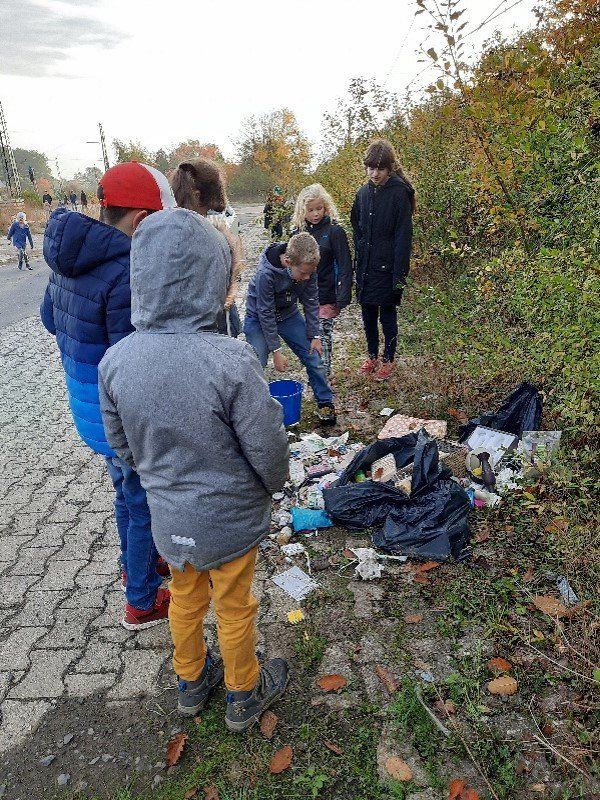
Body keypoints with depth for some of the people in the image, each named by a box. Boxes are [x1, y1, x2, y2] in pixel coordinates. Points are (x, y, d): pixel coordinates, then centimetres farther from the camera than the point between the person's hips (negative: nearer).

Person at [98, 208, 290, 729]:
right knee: (234, 608, 20)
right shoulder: (231, 361, -30)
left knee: (186, 598, 27)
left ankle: (191, 682, 52)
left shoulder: (115, 361, -15)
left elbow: (123, 447, -2)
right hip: (231, 518, -4)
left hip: (168, 517, 4)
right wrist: (275, 482, 1)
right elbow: (268, 448, -21)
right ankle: (244, 694, 45)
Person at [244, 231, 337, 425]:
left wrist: (314, 335, -7)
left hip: (289, 314, 4)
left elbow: (311, 301, -8)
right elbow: (266, 314, -27)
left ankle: (325, 404, 17)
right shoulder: (265, 274, -35)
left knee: (314, 358, 0)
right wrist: (276, 350, -23)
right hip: (260, 318, -4)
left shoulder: (308, 268, -22)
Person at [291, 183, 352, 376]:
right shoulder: (299, 231, 5)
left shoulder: (334, 231, -9)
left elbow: (345, 267, -12)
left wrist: (342, 299, -19)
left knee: (323, 336, -1)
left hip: (325, 296, -5)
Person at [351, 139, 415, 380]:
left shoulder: (399, 193, -11)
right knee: (368, 314, 14)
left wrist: (399, 274, -18)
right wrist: (358, 263, 9)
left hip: (387, 267, -6)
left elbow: (404, 236, -14)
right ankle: (372, 356, 30)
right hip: (366, 267, 6)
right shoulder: (363, 193, 7)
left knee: (387, 315, 5)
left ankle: (388, 360, 21)